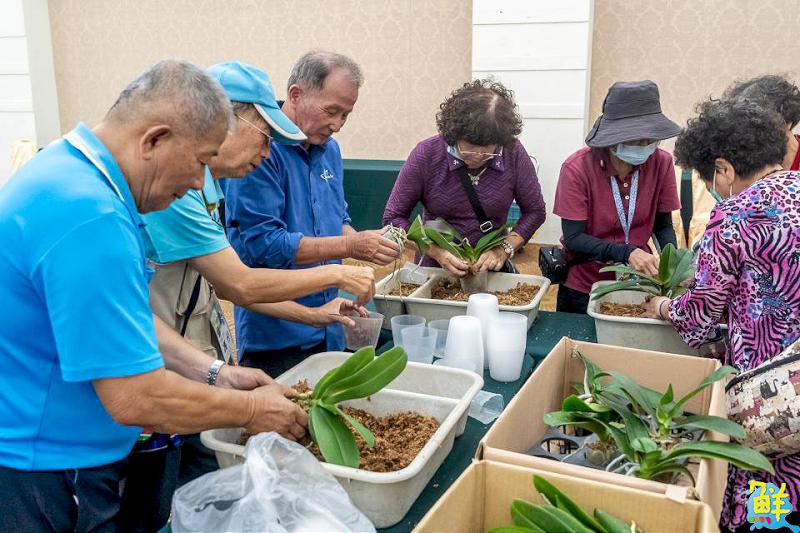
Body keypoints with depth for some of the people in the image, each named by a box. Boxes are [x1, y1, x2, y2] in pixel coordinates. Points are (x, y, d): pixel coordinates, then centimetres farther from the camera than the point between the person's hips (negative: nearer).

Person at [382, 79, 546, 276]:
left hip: (491, 269, 1)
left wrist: (505, 249, -12)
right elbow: (393, 217, -6)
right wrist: (435, 251, -18)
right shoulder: (426, 155, -13)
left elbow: (535, 211, 3)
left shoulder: (514, 154, -9)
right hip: (435, 270, 0)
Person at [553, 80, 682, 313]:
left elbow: (663, 225, -1)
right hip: (582, 288, -2)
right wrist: (626, 253, -33)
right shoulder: (577, 168, -20)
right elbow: (573, 238, -20)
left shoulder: (661, 163, -11)